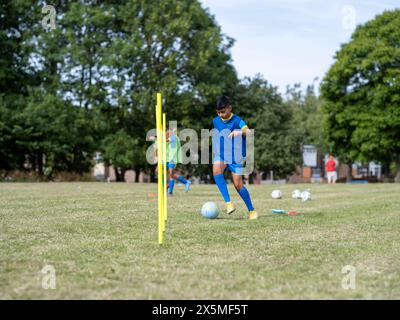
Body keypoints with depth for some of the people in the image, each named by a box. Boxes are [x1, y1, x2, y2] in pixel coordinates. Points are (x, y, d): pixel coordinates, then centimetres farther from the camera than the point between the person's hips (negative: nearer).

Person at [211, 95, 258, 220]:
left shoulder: (237, 120, -10)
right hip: (221, 155, 3)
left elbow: (249, 132, -28)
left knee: (238, 184, -5)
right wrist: (214, 154, 22)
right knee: (216, 170, -30)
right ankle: (228, 202, -28)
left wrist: (240, 132, -49)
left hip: (236, 156, -3)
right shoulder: (215, 121, 6)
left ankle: (252, 210, 15)